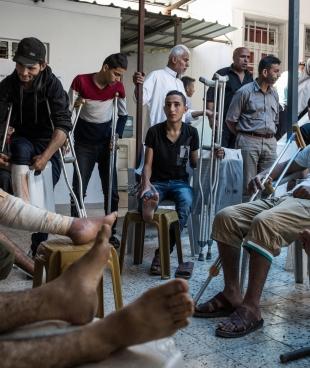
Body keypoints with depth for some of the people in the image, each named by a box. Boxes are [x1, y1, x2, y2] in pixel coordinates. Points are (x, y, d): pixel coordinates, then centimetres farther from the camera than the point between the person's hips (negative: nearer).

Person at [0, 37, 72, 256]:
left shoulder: (52, 84, -17)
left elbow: (63, 125, -24)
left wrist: (45, 156, -34)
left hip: (49, 142, -2)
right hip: (23, 139, 2)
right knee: (21, 148, -34)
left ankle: (38, 250, 0)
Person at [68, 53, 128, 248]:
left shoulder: (118, 87, -4)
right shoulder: (81, 81, -12)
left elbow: (123, 114, 9)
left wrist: (117, 135, -5)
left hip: (106, 143, 2)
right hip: (84, 143, -2)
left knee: (111, 190, 2)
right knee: (78, 189, -4)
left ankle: (111, 232, 13)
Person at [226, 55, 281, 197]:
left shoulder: (274, 94, 14)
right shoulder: (245, 92, -4)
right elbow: (230, 120, -2)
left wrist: (271, 135, 14)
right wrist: (243, 136, 6)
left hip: (270, 142, 6)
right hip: (249, 142, -5)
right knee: (248, 185, -3)